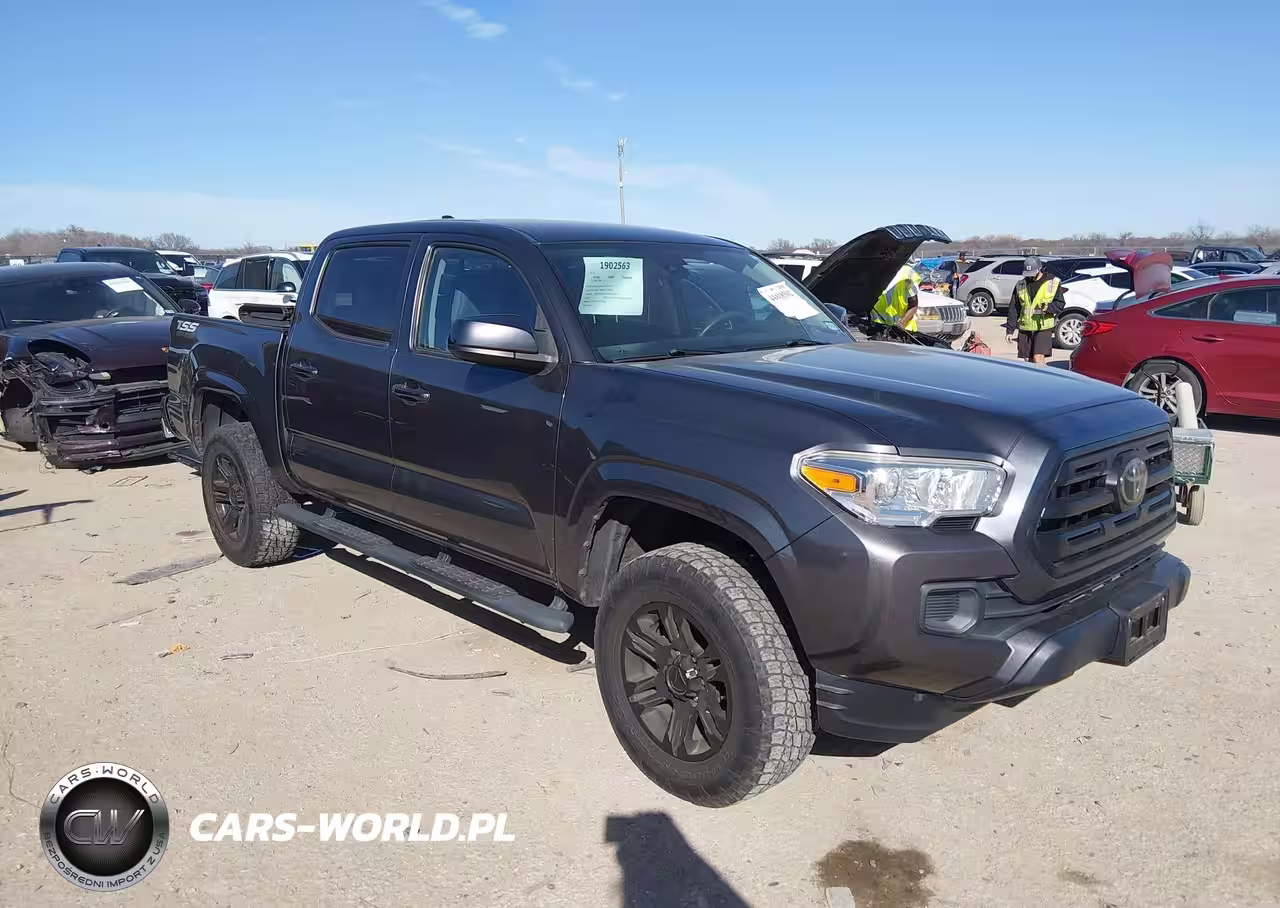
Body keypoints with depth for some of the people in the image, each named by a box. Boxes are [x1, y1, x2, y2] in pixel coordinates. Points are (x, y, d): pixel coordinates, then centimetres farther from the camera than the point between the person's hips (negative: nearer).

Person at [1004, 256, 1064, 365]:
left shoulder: (1053, 283, -1)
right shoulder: (1021, 285, 8)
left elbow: (1060, 303, 2)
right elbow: (1013, 309, 10)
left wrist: (1048, 307, -19)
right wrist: (1010, 329, 7)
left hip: (1044, 328, -4)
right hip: (1025, 328, 4)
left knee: (1038, 358, -16)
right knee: (1029, 361, 9)